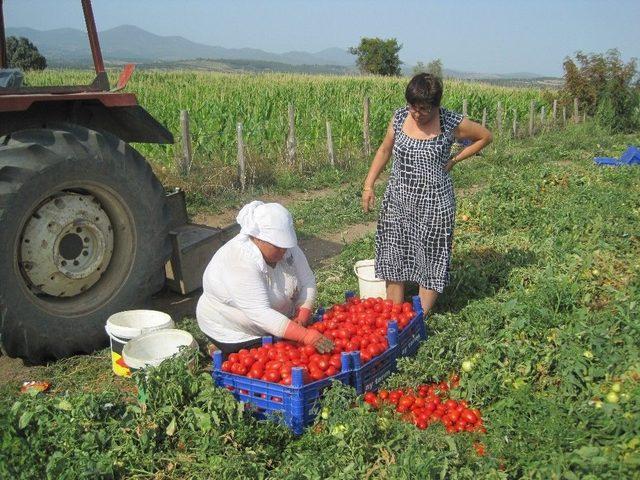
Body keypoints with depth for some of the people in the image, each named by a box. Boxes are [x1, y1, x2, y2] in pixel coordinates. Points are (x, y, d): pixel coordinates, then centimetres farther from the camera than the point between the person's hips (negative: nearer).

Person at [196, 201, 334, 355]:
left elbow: (307, 281, -7)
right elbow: (261, 315, -40)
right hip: (238, 334, -6)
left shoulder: (285, 247, -14)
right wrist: (307, 336, -44)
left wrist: (302, 317, -22)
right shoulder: (239, 263, -35)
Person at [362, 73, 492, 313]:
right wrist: (368, 185, 4)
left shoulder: (451, 123, -11)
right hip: (398, 201, 3)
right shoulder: (399, 117, -2)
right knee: (393, 258, 8)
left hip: (434, 204, -3)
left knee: (430, 261, 7)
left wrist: (453, 160, -3)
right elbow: (384, 151, 11)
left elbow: (485, 136, 4)